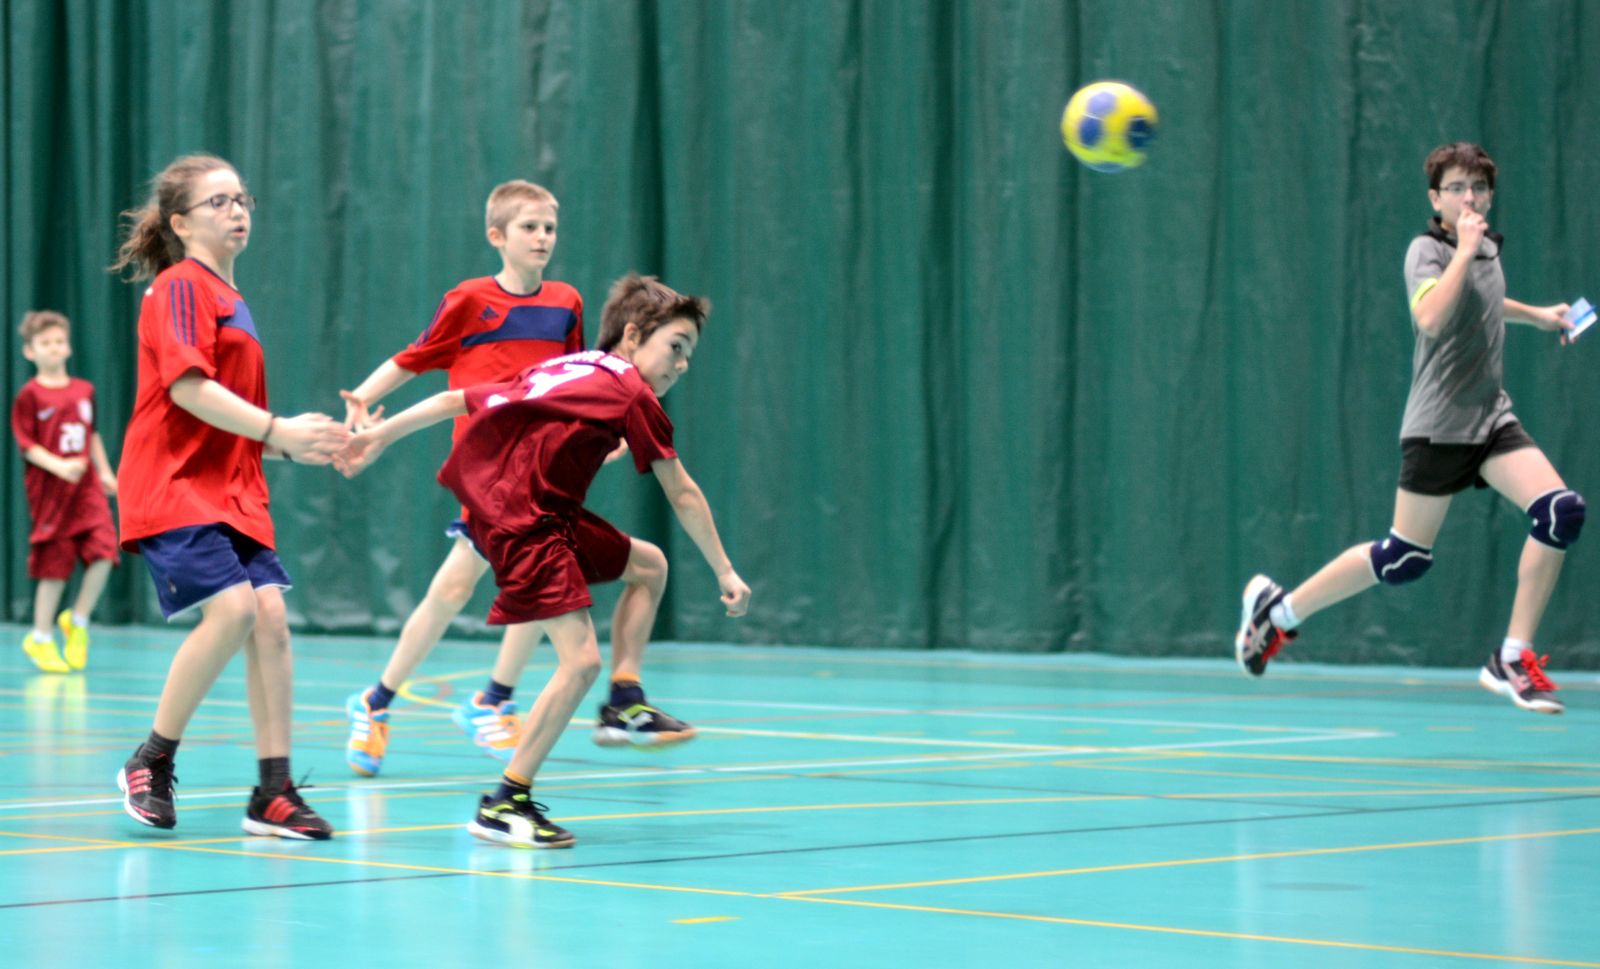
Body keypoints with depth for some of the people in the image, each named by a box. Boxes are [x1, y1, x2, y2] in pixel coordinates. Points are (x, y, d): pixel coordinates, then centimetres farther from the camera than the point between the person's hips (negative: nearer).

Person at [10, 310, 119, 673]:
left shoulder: (84, 390, 10)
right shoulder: (30, 395, -5)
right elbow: (26, 444, -9)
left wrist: (105, 472, 19)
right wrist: (59, 466, -21)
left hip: (86, 484, 4)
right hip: (49, 488, -4)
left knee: (104, 551, -12)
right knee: (54, 564, -1)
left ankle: (78, 620, 10)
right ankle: (40, 639, 15)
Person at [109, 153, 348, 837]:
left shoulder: (231, 300, 20)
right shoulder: (181, 287, -6)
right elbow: (187, 388, -19)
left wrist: (295, 444, 11)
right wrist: (277, 429, -22)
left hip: (232, 491, 8)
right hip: (173, 486, -8)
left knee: (269, 613, -4)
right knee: (231, 606, -21)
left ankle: (274, 792, -1)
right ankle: (151, 764, -4)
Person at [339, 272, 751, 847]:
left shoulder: (560, 370, 19)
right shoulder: (632, 395, -3)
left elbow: (456, 400, 19)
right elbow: (683, 497, 0)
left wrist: (380, 436, 24)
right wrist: (725, 573, 7)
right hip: (525, 524, -10)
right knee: (580, 660, -16)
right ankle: (504, 804, -12)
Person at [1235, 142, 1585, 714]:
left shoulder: (1488, 248, 13)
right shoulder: (1426, 251, -10)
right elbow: (1431, 319, -30)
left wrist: (1537, 315, 34)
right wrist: (1464, 250, -27)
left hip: (1492, 418, 7)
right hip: (1439, 424, -7)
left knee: (1562, 511, -15)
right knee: (1405, 558, -5)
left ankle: (1513, 661, -8)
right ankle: (1280, 607, 16)